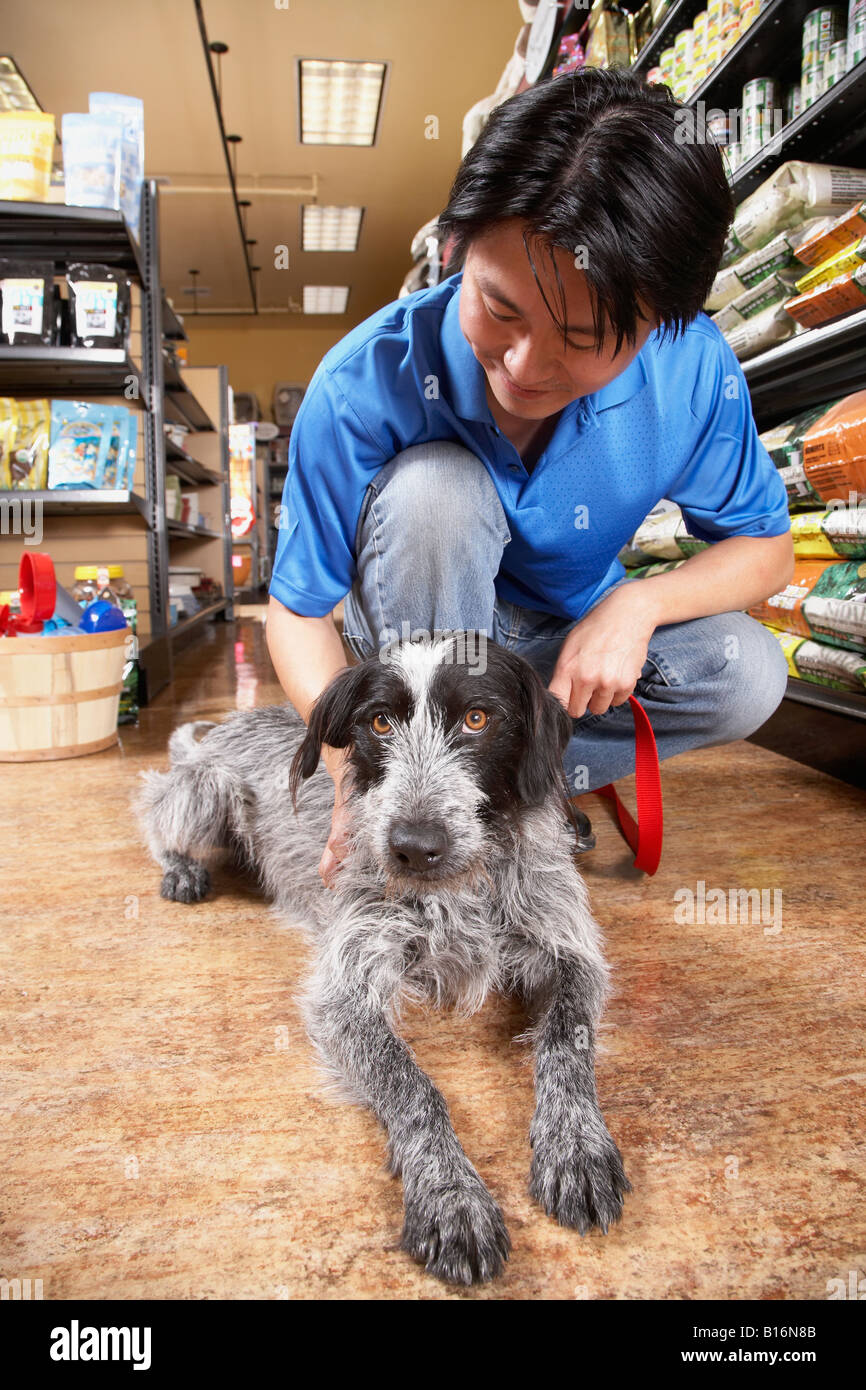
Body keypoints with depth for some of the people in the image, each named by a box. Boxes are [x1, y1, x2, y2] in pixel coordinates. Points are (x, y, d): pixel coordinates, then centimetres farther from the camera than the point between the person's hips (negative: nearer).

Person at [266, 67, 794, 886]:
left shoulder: (694, 373, -20)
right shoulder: (366, 383, -27)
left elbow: (765, 545, -6)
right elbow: (297, 609, -19)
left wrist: (636, 603, -26)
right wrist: (354, 764, -37)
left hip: (571, 641, 3)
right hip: (416, 626, -2)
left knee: (745, 676, -23)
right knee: (432, 486, -34)